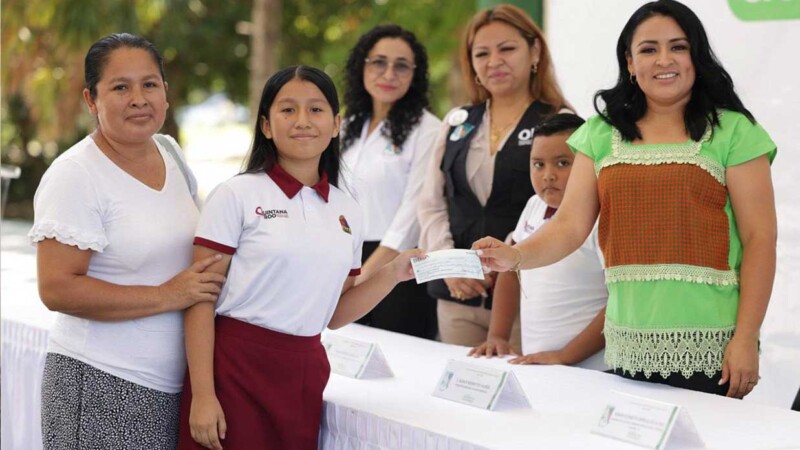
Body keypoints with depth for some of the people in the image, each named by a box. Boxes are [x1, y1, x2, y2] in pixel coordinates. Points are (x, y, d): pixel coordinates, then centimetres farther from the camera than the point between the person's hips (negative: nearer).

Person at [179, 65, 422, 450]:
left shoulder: (347, 213, 9)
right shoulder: (237, 196, -5)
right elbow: (201, 299, -8)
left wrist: (392, 274, 3)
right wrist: (202, 395, -15)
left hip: (306, 373, 5)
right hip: (236, 369, -4)